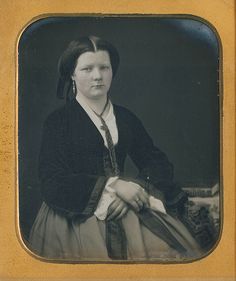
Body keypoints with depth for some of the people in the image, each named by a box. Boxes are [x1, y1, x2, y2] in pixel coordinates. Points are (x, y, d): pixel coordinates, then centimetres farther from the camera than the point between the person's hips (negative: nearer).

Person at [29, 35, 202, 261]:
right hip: (75, 214, -3)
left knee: (167, 250, -24)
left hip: (124, 209, 3)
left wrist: (135, 189, -11)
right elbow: (53, 183, -8)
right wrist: (114, 185, -17)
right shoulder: (58, 121, 3)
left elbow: (159, 164, 11)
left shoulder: (125, 118, 17)